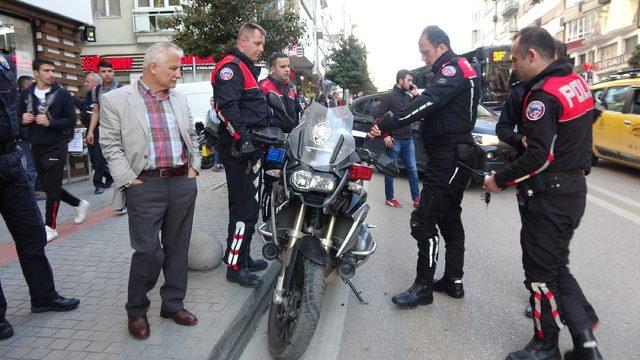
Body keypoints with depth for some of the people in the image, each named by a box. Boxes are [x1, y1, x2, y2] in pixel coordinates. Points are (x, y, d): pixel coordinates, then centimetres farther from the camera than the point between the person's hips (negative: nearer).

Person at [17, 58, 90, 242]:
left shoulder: (62, 94, -4)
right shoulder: (27, 95, 7)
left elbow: (71, 121, -8)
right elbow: (19, 118, 14)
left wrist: (50, 122, -20)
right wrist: (24, 119, -8)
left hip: (56, 147, -5)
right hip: (36, 147, 5)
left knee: (52, 189, -2)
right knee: (48, 186, 14)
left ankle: (50, 227, 10)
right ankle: (79, 204, 35)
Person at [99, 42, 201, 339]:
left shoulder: (179, 99, 14)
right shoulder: (116, 99, -1)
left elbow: (192, 137, 21)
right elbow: (111, 145, -3)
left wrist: (193, 168, 9)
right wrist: (130, 180, -10)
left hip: (183, 184, 5)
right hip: (145, 186, -4)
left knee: (177, 248, 11)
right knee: (148, 252, -4)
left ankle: (173, 304, 26)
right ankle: (136, 310, 18)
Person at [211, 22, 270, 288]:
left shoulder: (247, 69, 23)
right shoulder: (231, 66, -10)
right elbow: (227, 107, -23)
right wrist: (242, 138, -28)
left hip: (249, 147, 11)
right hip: (238, 148, -11)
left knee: (245, 204, 16)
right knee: (245, 208, -9)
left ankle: (242, 257, 27)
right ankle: (235, 267, 0)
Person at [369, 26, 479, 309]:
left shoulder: (454, 68, -11)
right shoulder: (459, 68, 22)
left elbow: (428, 102, -27)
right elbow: (430, 104, 14)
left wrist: (388, 124, -30)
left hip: (449, 158, -11)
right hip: (454, 156, 11)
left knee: (423, 220, -11)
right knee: (449, 218, 15)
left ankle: (423, 287, -3)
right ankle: (453, 281, 24)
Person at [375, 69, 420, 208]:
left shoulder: (408, 97, 14)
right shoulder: (388, 97, -5)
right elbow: (378, 117, -9)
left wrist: (416, 95, 1)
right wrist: (385, 135, -17)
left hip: (408, 139, 6)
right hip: (394, 139, -6)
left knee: (413, 170, 5)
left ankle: (416, 199, 9)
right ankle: (389, 198, 13)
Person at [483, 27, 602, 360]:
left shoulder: (543, 94, -19)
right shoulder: (576, 82, 11)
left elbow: (539, 155, -23)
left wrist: (500, 179, -13)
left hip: (551, 195, -9)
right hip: (575, 187, 9)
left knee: (541, 271, 4)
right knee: (556, 267, 17)